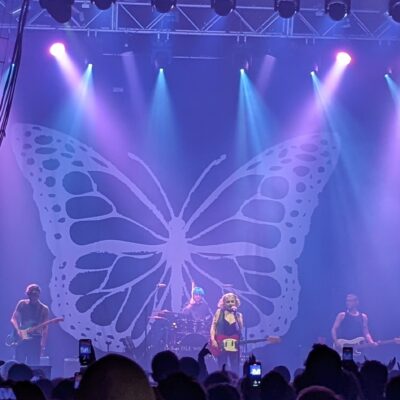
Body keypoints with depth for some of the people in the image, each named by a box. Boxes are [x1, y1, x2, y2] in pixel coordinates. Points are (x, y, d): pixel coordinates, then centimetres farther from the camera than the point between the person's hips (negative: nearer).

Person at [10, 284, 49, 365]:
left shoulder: (44, 309, 5)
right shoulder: (22, 304, 6)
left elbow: (45, 328, 3)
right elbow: (14, 319, 1)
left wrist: (42, 344, -7)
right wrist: (18, 330, -17)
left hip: (35, 340, 0)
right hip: (22, 338, 1)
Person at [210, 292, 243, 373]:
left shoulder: (239, 315, 10)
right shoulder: (219, 312, 5)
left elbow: (241, 328, -5)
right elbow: (213, 326, 2)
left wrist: (236, 315, -11)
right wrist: (213, 340, -11)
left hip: (234, 346, 2)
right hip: (221, 345, -2)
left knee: (235, 370, 0)